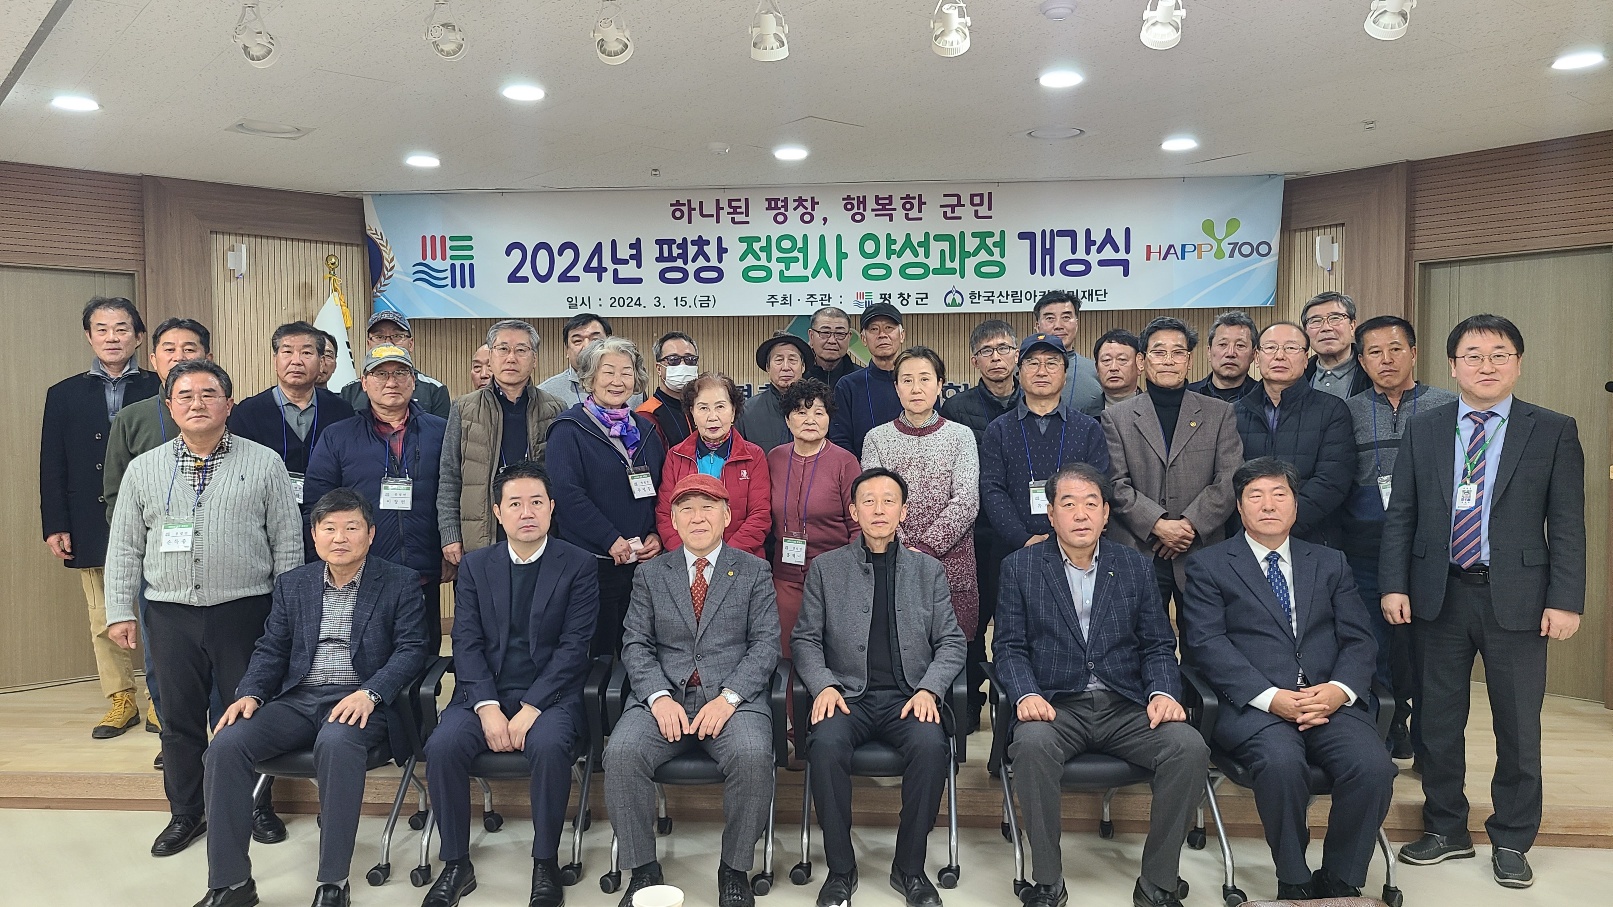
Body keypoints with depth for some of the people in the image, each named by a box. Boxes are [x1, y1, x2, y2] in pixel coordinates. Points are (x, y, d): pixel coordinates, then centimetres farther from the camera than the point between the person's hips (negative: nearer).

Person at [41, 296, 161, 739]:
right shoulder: (64, 395, 9)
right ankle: (122, 700, 22)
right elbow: (52, 467, 7)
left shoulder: (160, 390, 0)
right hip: (93, 528, 3)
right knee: (105, 619, 10)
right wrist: (55, 526, 0)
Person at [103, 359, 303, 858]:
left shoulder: (264, 463, 0)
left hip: (244, 610, -2)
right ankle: (186, 813, 26)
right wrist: (119, 611, 4)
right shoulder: (143, 469, 8)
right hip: (171, 613, 2)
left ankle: (256, 804, 24)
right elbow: (124, 548, 10)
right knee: (179, 718, 11)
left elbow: (288, 543, 1)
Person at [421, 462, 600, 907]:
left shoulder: (578, 566, 1)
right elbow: (467, 642, 2)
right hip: (485, 691, 3)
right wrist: (487, 706, -13)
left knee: (549, 746, -33)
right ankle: (456, 865, -5)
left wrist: (531, 709, -16)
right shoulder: (475, 565, 10)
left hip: (550, 692, -3)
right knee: (442, 746, -25)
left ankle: (546, 864, -13)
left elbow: (573, 647, -6)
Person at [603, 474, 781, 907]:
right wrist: (659, 697, -11)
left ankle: (735, 869, -9)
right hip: (665, 696, 2)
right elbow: (635, 644, 7)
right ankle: (642, 868, -7)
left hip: (733, 697, -1)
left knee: (752, 757, -32)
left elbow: (766, 643, 1)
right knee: (621, 753, -26)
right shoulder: (650, 574, 14)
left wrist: (728, 697, -13)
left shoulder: (753, 571, 9)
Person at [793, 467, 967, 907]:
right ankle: (841, 869, -13)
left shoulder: (929, 570, 13)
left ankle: (910, 868, -11)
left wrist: (929, 689, -8)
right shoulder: (826, 568, 11)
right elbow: (806, 639, 8)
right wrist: (824, 685, -10)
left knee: (930, 746, -31)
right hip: (848, 695, 0)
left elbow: (952, 642, 9)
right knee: (826, 744, -31)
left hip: (909, 698, 0)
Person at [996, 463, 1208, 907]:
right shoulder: (1020, 567, 6)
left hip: (1127, 707, 2)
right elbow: (1010, 648, 3)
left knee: (1190, 747, -25)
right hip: (1054, 705, -2)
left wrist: (1163, 692, -9)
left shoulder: (1136, 567, 12)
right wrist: (1026, 694, -17)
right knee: (1032, 744, -35)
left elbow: (1158, 645, 11)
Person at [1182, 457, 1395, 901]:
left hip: (1329, 701, 3)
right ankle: (1294, 883, -10)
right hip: (1253, 706, -3)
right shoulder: (1208, 565, 9)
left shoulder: (1330, 563, 20)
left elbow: (1358, 640, 11)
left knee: (1374, 766, -25)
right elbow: (1206, 644, -4)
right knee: (1282, 761, -33)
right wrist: (1271, 697, -16)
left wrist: (1339, 690, -10)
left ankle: (1339, 882, -3)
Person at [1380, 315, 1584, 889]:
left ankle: (1512, 841, 25)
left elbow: (1567, 523, -2)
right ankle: (1446, 830, 27)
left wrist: (1565, 599, -8)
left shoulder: (1554, 431, 1)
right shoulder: (1422, 431, 6)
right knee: (1438, 721, 11)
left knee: (1518, 725, 7)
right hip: (1438, 596, 2)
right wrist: (1394, 584, -3)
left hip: (1516, 598, -1)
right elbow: (1400, 515, 5)